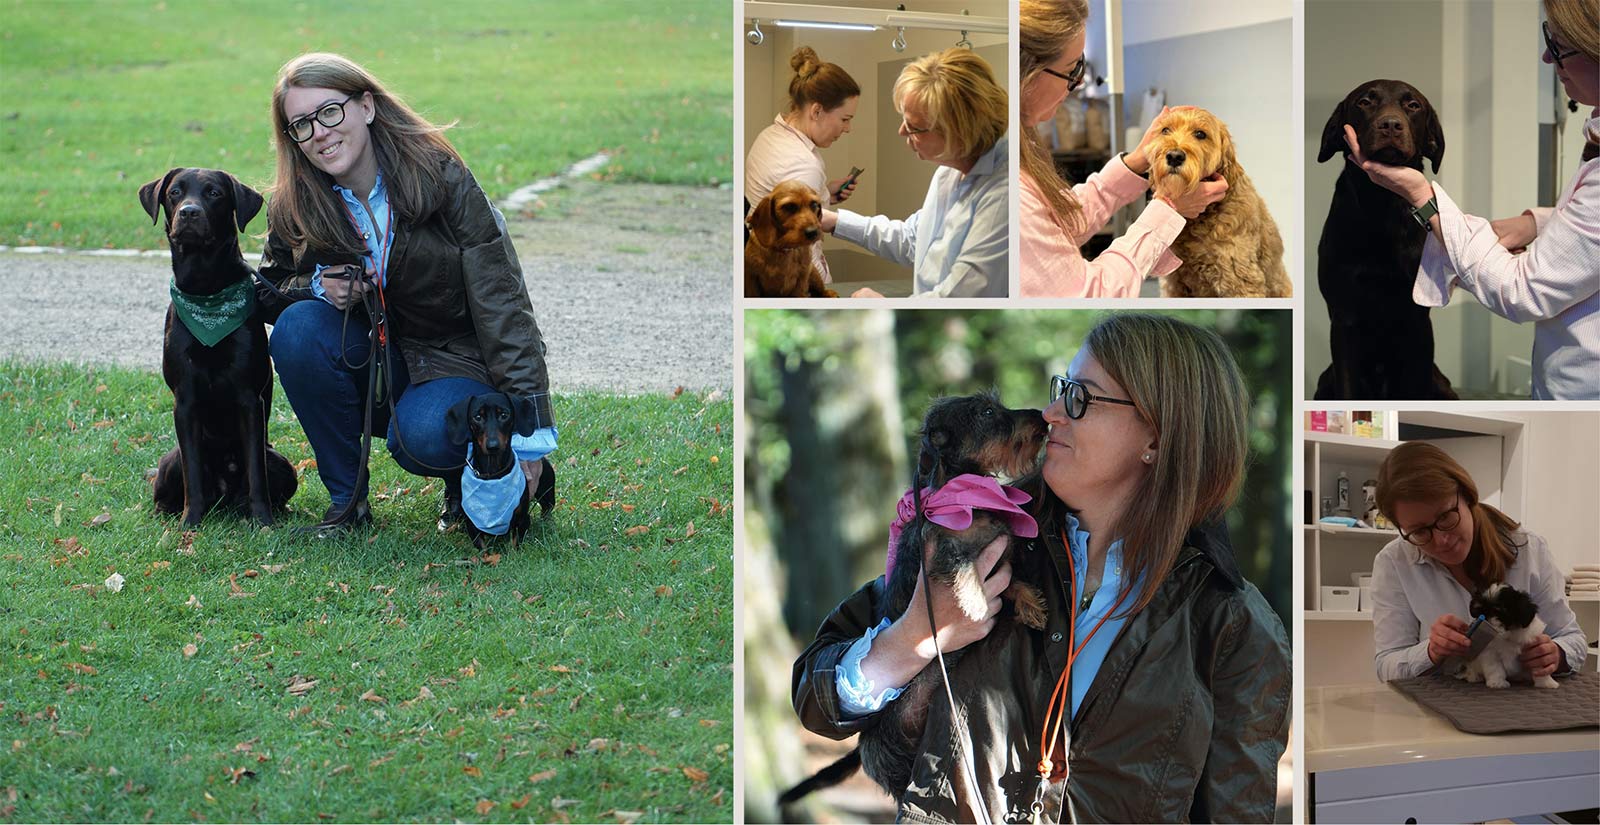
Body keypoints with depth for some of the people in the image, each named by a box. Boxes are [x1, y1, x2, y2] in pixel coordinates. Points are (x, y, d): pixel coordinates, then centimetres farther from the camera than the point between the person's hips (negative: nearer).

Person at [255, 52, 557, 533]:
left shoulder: (440, 177, -17)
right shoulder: (293, 209, -7)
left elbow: (501, 301, -17)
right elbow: (268, 292, 9)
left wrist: (529, 425, -23)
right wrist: (315, 286, -18)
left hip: (455, 364, -4)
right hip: (372, 366, 4)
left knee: (423, 435, -35)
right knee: (298, 326, -25)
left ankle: (466, 475, 4)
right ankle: (346, 498, -9)